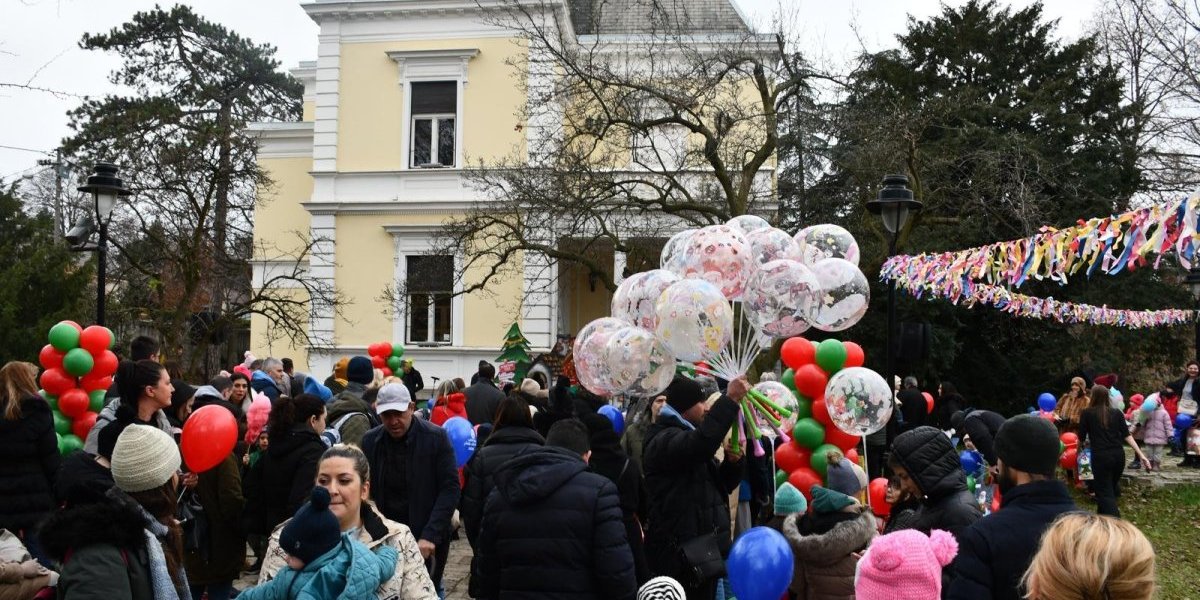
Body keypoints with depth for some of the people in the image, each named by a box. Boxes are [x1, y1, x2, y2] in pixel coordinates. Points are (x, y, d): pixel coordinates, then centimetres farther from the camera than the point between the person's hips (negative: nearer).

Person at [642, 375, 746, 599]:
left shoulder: (688, 437, 20)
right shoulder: (664, 440, -12)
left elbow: (720, 486, 23)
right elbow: (702, 442, -35)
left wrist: (732, 462, 1)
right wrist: (730, 400, -31)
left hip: (704, 549, 10)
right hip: (680, 553, -10)